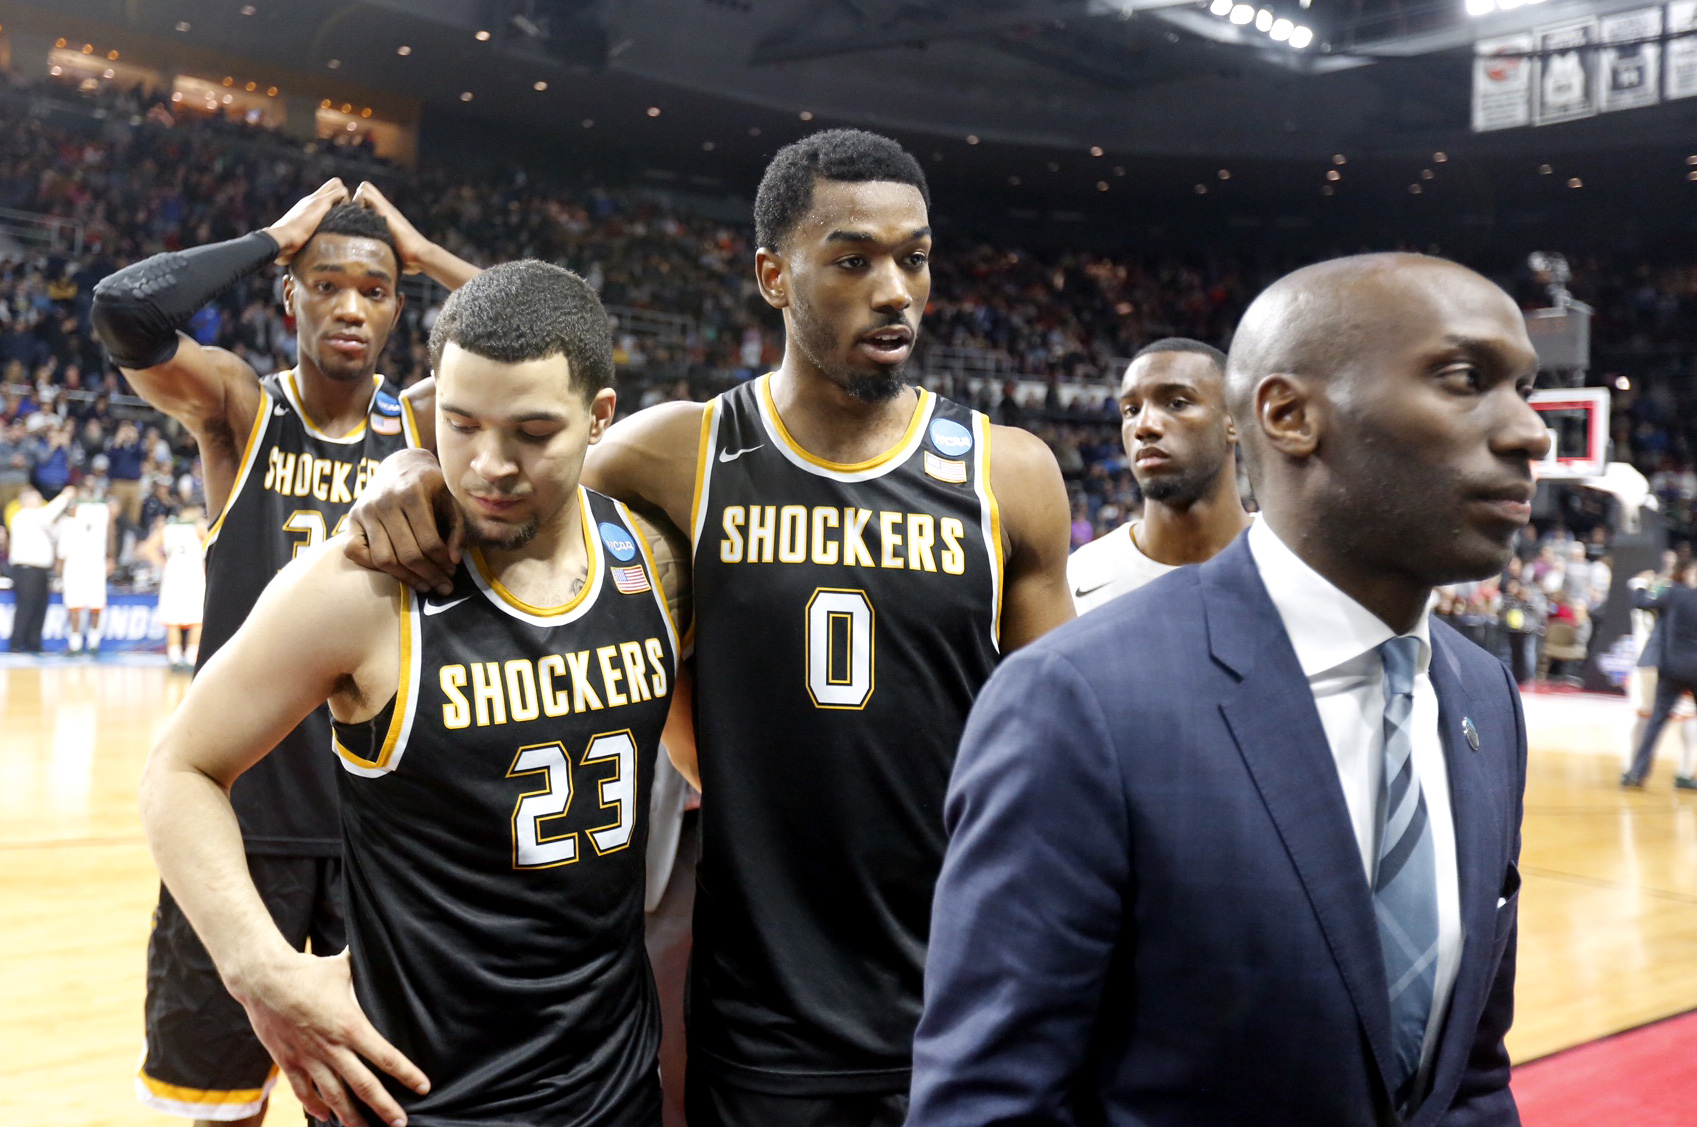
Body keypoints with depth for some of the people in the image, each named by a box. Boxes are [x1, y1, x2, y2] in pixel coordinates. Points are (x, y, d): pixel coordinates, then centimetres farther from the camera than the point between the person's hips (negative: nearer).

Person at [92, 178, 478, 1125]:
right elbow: (125, 310, -21)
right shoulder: (240, 407, -3)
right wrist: (279, 236, -10)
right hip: (245, 804, -1)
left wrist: (422, 252, -4)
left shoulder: (428, 426, 1)